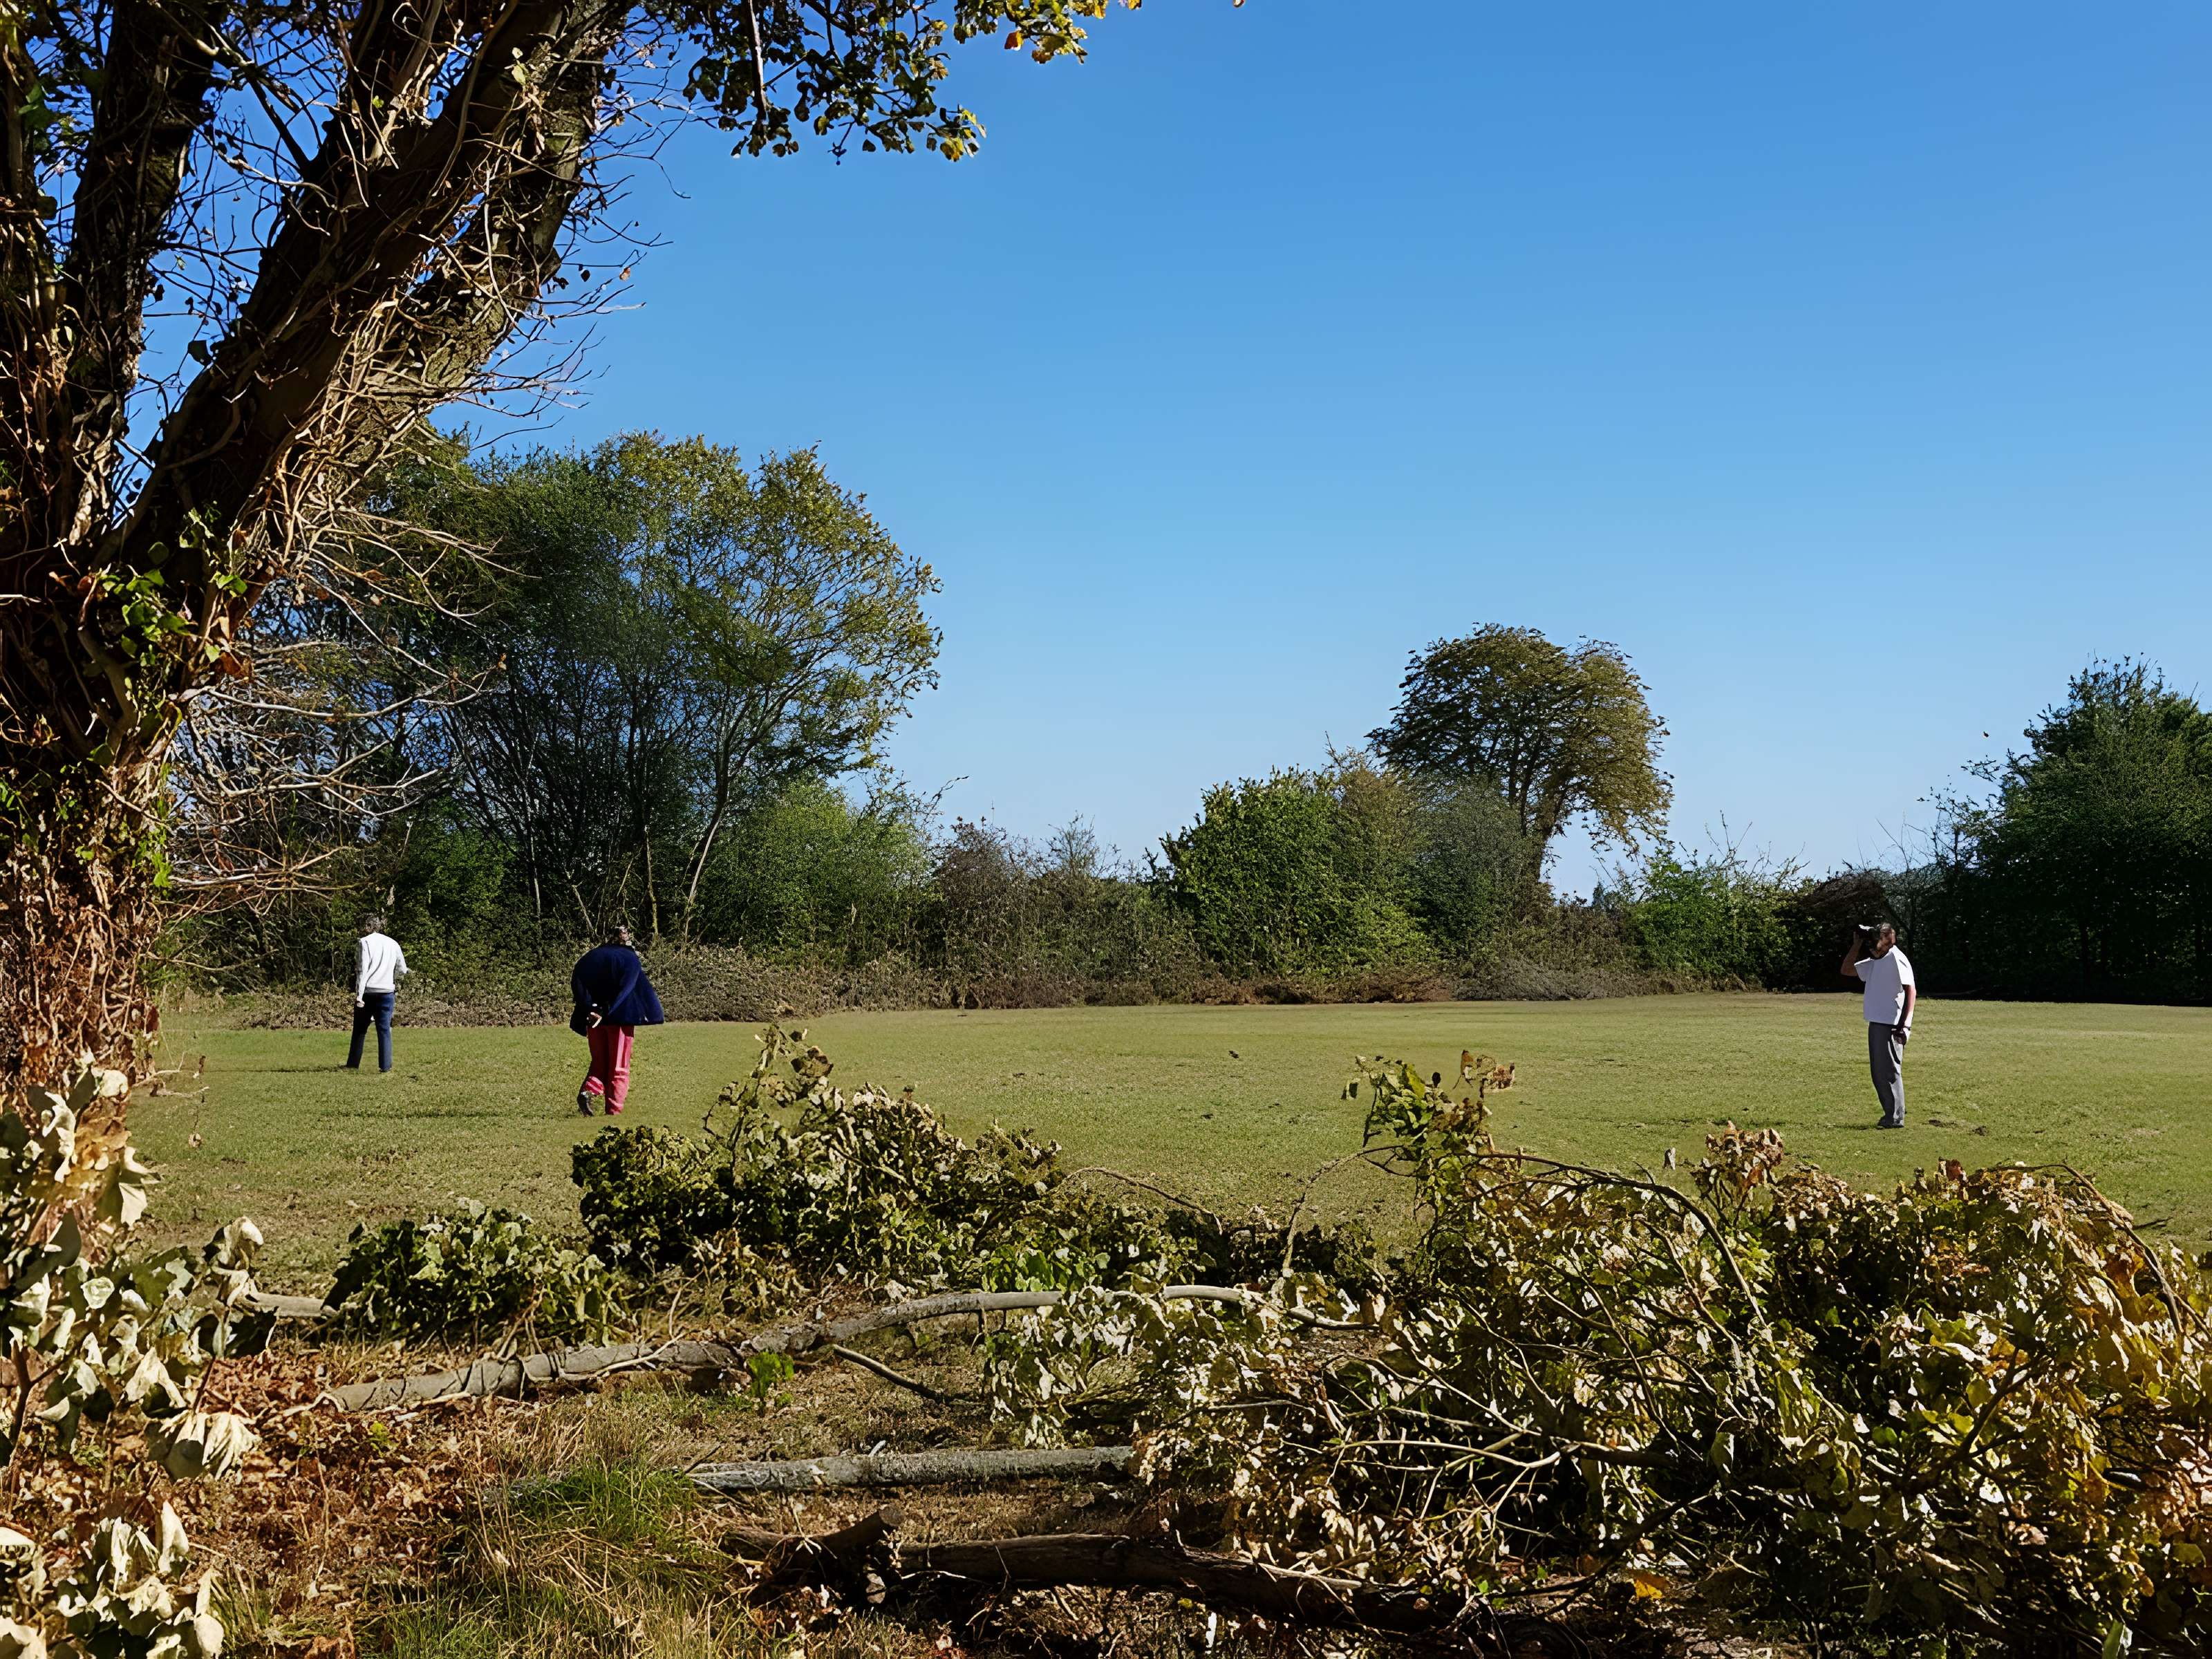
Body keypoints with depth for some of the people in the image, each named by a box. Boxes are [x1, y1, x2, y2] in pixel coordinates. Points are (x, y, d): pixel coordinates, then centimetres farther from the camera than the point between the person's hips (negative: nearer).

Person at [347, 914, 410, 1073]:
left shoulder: (364, 943, -4)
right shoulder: (393, 943, 9)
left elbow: (362, 971, -12)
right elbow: (402, 971, 13)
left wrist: (359, 995, -14)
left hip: (367, 992, -3)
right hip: (387, 992, 3)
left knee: (360, 1029, 10)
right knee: (385, 1029, 5)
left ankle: (353, 1064, 14)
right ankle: (385, 1066, -2)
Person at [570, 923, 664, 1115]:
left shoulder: (590, 957, 12)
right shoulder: (630, 958, 2)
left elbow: (576, 982, -3)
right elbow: (625, 987, -14)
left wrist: (590, 1009, -12)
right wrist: (606, 1012, -19)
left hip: (593, 1018, 3)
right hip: (621, 1018, -3)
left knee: (600, 1062, 16)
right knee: (619, 1067, 5)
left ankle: (588, 1090, -9)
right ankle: (613, 1111, -1)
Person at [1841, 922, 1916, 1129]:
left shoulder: (1896, 959, -11)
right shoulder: (1875, 962, 17)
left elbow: (1911, 991, -17)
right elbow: (1847, 970, 25)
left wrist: (1904, 1024, -23)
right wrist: (1857, 945, 14)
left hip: (1890, 1026, -9)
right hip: (1876, 1024, 10)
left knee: (1889, 1071, -6)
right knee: (1878, 1072, 13)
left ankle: (1896, 1118, -2)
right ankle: (1890, 1114, 20)